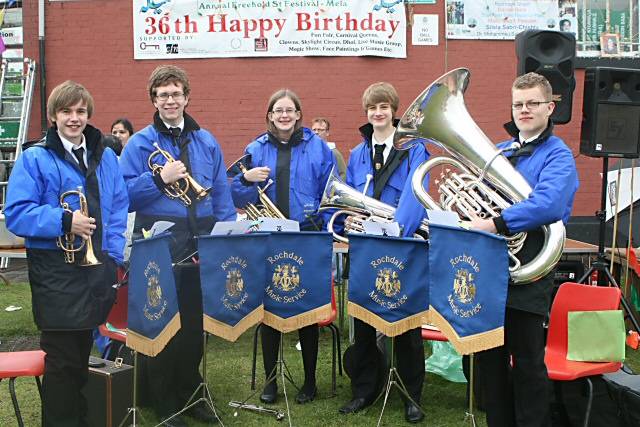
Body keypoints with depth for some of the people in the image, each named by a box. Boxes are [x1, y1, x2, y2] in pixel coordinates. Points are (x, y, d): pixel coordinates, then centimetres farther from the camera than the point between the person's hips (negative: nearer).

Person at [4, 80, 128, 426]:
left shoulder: (106, 158, 11)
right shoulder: (34, 159, -4)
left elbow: (119, 209, 12)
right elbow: (16, 214, -11)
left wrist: (113, 253, 0)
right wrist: (64, 221, -22)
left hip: (97, 268, 5)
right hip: (55, 271, -4)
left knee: (83, 355, 17)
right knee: (62, 361, 0)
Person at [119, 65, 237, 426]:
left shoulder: (207, 142, 10)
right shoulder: (140, 143, 0)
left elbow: (222, 195, 10)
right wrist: (160, 178, -17)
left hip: (201, 245, 3)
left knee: (196, 323, 12)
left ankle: (191, 394, 30)